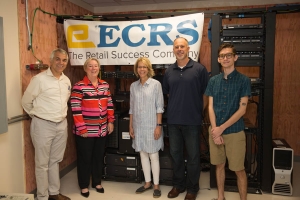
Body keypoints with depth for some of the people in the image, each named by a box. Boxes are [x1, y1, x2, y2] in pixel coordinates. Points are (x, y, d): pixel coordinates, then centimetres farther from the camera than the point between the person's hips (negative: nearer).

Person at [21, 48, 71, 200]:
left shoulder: (67, 80, 7)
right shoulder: (39, 79, -13)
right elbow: (26, 101, -6)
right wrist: (37, 116, 3)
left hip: (62, 125, 6)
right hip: (43, 125, -6)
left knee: (55, 160, 17)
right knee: (42, 163, 6)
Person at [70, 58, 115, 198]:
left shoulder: (105, 85, 8)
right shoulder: (79, 86, -10)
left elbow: (109, 104, 13)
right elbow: (76, 109, -14)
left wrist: (110, 121, 7)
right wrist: (82, 128, -17)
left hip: (102, 130, 5)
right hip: (86, 130, -5)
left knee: (99, 157, 17)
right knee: (85, 158, 8)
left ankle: (97, 182, 34)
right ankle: (84, 186, 25)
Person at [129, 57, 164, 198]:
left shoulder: (156, 84, -6)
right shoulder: (133, 86, 7)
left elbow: (159, 107, -7)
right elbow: (132, 108, 10)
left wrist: (158, 125, -12)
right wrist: (130, 126, 8)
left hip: (151, 125, -4)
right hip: (138, 126, 5)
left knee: (153, 155, 3)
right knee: (143, 155, 12)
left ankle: (156, 185, 17)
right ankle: (147, 183, 27)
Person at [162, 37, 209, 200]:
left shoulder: (199, 69, -5)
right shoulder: (169, 71, 6)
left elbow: (205, 93, -2)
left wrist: (195, 108, -1)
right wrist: (176, 105, 8)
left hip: (192, 120, -3)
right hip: (173, 120, 4)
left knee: (193, 156, 8)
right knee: (175, 154, 14)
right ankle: (178, 184, 32)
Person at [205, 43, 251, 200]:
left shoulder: (244, 80, -5)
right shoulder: (213, 80, 5)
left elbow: (242, 110, -10)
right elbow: (210, 107, 2)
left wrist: (222, 128, -13)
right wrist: (215, 130, -9)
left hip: (235, 132, -3)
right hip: (215, 131, 3)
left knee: (239, 169, 5)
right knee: (219, 165, 15)